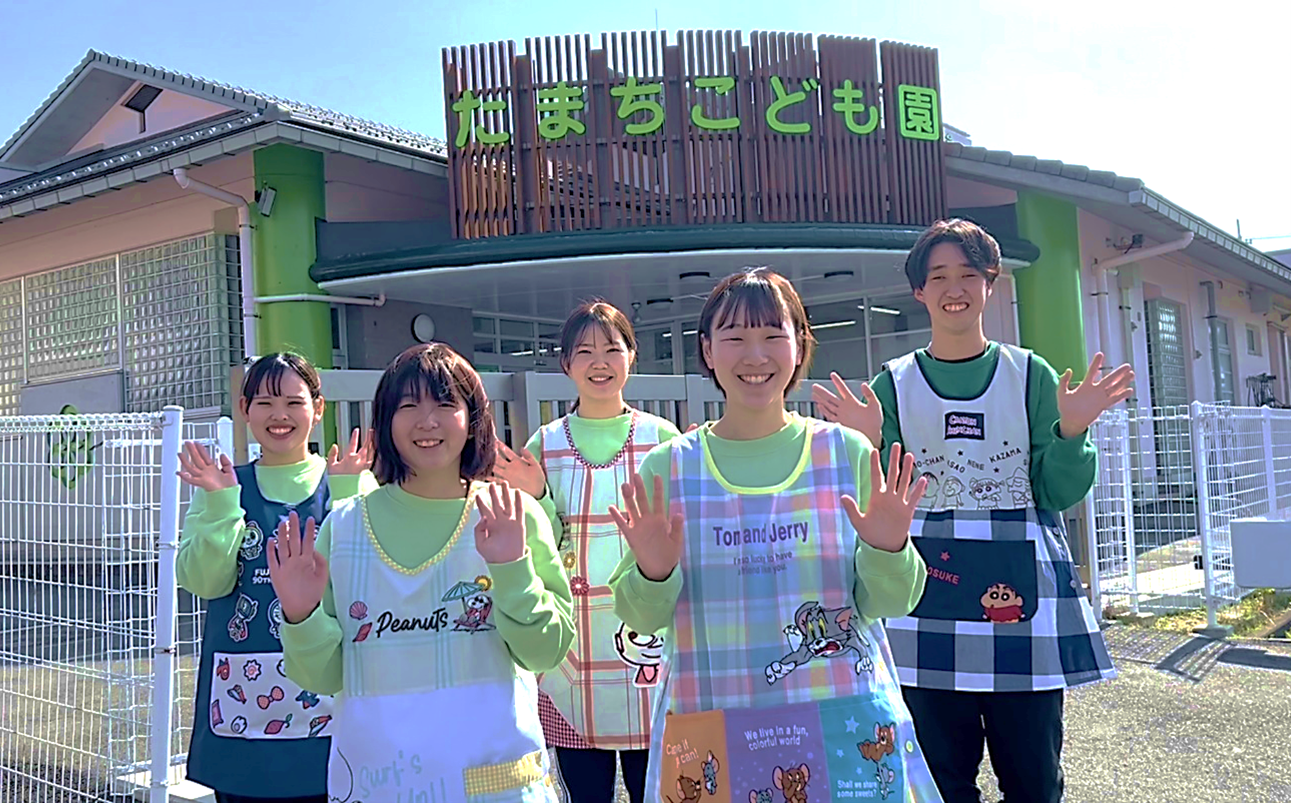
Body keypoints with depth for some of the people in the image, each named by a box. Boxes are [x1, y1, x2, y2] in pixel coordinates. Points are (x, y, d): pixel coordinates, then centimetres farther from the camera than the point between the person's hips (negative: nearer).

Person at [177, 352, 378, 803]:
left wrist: (344, 494, -17)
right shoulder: (221, 487, 8)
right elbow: (203, 581, -4)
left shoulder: (352, 483, 3)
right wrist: (219, 502, -14)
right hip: (241, 690, 2)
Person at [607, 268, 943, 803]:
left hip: (845, 725, 0)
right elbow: (640, 618, 2)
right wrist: (652, 574, -17)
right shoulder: (668, 468, -1)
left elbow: (890, 604, 2)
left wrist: (887, 551, -16)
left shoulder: (848, 453, -1)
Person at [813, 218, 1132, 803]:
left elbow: (1059, 494, 3)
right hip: (928, 599, 0)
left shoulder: (1030, 375, 5)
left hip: (1022, 585, 0)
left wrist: (1071, 433, -13)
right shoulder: (894, 385, 5)